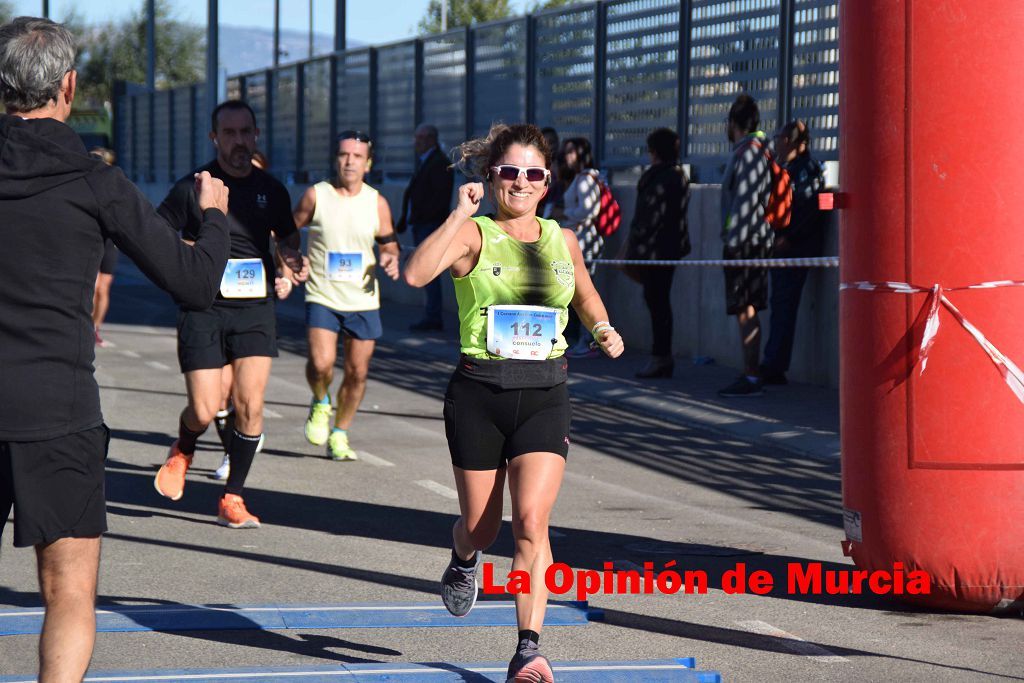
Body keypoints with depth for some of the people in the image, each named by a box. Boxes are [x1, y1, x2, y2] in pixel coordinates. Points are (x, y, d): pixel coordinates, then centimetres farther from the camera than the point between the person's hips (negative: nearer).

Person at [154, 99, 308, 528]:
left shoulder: (270, 190, 9)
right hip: (202, 310, -2)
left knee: (250, 406, -9)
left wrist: (294, 261, 4)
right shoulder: (193, 187, -3)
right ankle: (183, 452, 30)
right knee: (204, 412, -7)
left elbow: (286, 236, 26)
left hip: (256, 307, 3)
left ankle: (232, 500, 4)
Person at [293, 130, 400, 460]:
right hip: (322, 297, -2)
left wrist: (390, 259, -9)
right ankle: (320, 403, 15)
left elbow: (388, 244, 13)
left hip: (363, 300, 2)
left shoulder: (377, 203, 2)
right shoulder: (316, 195, -3)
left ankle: (339, 435, 23)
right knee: (321, 363, -19)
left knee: (357, 373, 4)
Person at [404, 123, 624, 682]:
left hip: (544, 394, 2)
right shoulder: (473, 235, -5)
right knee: (481, 526, 11)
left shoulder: (562, 240, 9)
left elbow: (586, 295, 29)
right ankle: (464, 560, 49)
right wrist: (460, 214, -24)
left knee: (531, 520, -14)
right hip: (479, 392, -2)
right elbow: (416, 274, -24)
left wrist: (603, 330, 10)